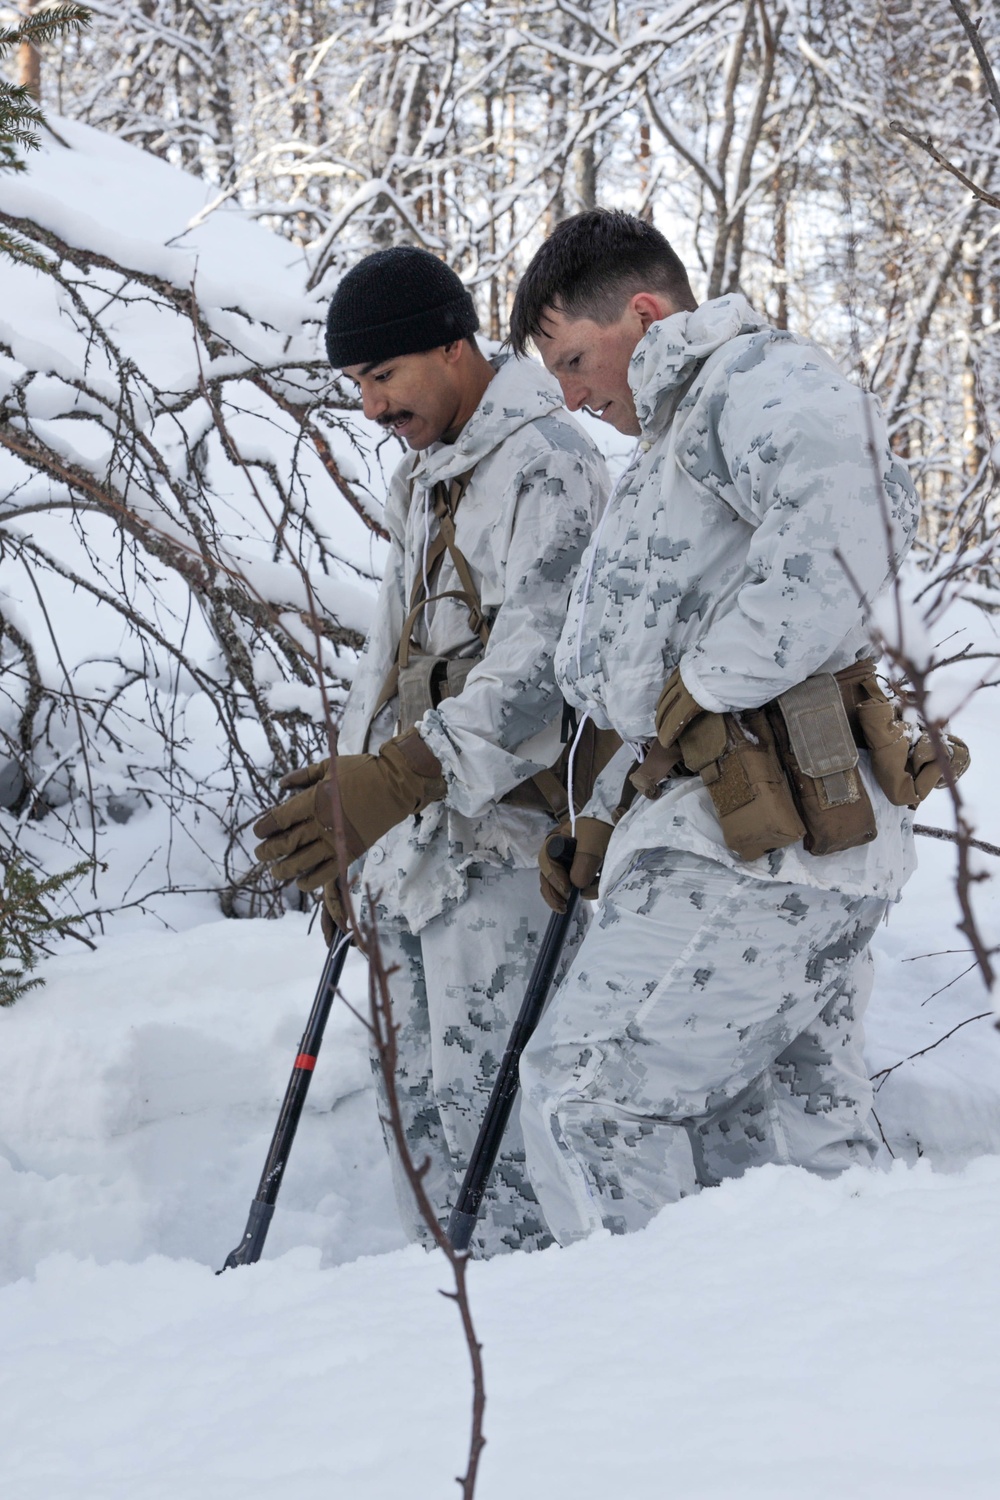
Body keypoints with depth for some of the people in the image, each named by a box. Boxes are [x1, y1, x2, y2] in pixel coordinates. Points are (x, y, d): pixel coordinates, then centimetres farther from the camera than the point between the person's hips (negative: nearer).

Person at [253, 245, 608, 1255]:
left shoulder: (547, 466, -12)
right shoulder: (421, 478, 19)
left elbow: (540, 669, -24)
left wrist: (397, 778, -34)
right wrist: (345, 824, 23)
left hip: (505, 841, -9)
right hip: (411, 837, 9)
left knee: (483, 1097, -12)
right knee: (418, 1101, 10)